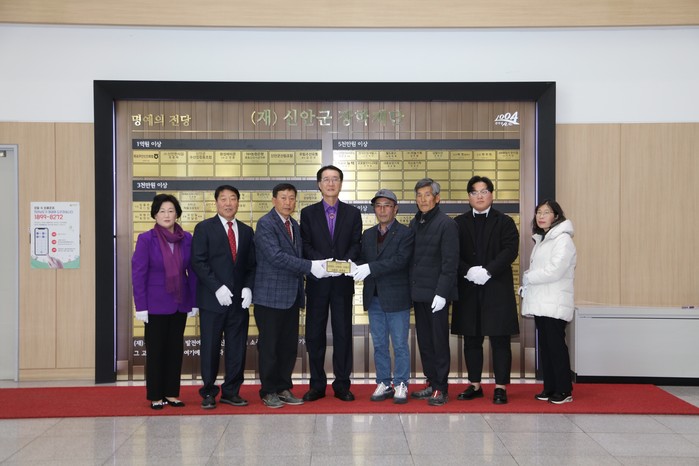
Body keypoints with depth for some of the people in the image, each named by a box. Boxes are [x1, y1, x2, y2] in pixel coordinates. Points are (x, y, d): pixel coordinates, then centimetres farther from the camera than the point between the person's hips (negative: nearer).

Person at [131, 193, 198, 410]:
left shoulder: (186, 239, 1)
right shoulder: (146, 239, -7)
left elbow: (192, 272, 4)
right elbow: (138, 274, -8)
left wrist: (194, 302, 1)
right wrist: (141, 307, -12)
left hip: (180, 304, 3)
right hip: (156, 304, -3)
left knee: (175, 349, 9)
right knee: (155, 350, 6)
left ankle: (172, 393, 20)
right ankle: (155, 396, 16)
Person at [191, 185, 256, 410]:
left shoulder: (246, 231, 13)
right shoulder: (204, 228, 1)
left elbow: (252, 264, 12)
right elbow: (198, 262, -7)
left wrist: (248, 288, -4)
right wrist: (217, 288, -15)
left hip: (239, 299, 4)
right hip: (213, 299, -4)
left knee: (237, 347, 6)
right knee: (210, 347, 2)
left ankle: (231, 392, 17)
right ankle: (208, 393, 15)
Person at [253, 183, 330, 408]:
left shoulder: (294, 225, 15)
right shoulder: (265, 224, -10)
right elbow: (276, 257, -21)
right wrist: (310, 266, -23)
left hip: (292, 295, 7)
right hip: (271, 295, -7)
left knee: (289, 345, 10)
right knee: (269, 346, 2)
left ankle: (284, 388, 21)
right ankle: (268, 391, 14)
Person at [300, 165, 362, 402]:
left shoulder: (352, 213, 9)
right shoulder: (308, 213, 7)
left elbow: (356, 244, 3)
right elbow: (305, 245, 0)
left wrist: (346, 261, -17)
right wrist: (322, 262, -17)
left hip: (343, 282, 0)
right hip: (317, 281, 0)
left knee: (343, 333, 4)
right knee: (314, 333, 4)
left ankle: (342, 384, 13)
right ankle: (317, 385, 14)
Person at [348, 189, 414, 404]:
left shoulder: (406, 233, -6)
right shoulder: (368, 235, 14)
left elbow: (400, 260, -19)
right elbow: (364, 261, 9)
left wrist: (370, 268, -26)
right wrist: (357, 268, -15)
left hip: (396, 297, -5)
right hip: (374, 298, 5)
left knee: (400, 345, 3)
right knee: (379, 345, 12)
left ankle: (401, 384, 14)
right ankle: (383, 384, 22)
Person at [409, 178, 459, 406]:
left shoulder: (446, 223, -8)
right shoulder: (414, 224, 13)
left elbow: (450, 262, -13)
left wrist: (442, 292, -18)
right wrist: (411, 287, 7)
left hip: (436, 293, -7)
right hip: (418, 292, 7)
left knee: (439, 341, 0)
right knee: (424, 340, 11)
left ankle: (441, 388, 8)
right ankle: (432, 383, 22)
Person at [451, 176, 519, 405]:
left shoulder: (504, 222, 4)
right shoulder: (459, 223, 10)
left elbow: (510, 250, -8)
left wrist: (488, 271, -19)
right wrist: (468, 271, -16)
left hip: (497, 288, -2)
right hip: (468, 289, 3)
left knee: (500, 340, 0)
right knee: (471, 340, 9)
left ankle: (501, 387, 8)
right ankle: (474, 385, 20)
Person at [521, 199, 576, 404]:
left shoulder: (563, 239, -10)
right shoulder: (541, 239, 18)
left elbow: (554, 270, -19)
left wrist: (527, 278, -9)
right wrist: (527, 285, 2)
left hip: (555, 304, -8)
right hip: (540, 303, 8)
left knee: (556, 345, -5)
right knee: (544, 346, 10)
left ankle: (564, 391, 4)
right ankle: (550, 388, 17)